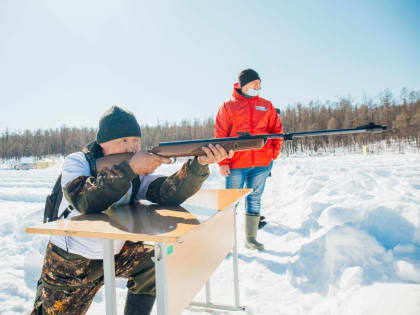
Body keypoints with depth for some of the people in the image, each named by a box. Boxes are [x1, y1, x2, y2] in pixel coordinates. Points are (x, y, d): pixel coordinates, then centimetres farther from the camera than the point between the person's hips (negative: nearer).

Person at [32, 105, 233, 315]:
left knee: (154, 260, -17)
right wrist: (130, 168, -40)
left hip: (115, 252, 3)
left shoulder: (138, 172, -9)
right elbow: (86, 201, -36)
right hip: (69, 262, -2)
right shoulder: (76, 162, -17)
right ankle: (43, 291, 40)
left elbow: (169, 192, -26)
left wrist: (200, 164, -42)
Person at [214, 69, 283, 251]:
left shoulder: (266, 105, 11)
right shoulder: (228, 106, 1)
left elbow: (277, 129, 14)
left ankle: (250, 238, 25)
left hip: (262, 164, 4)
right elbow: (220, 135, -3)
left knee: (255, 199, 12)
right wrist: (222, 162, -9)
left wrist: (274, 152, 3)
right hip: (236, 164, -3)